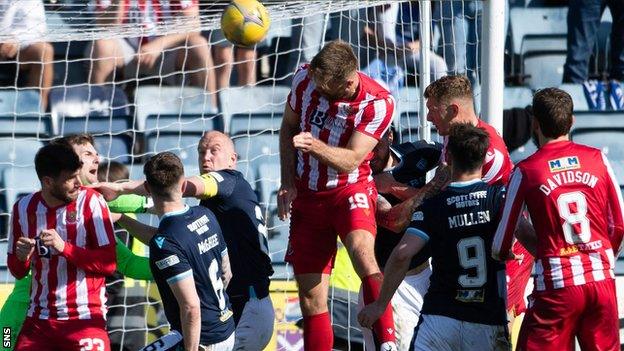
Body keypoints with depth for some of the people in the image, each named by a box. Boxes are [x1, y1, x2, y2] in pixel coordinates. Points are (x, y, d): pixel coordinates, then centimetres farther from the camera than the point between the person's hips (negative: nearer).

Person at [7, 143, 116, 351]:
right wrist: (21, 257, -9)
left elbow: (108, 263, -12)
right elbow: (18, 273, 13)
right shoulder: (24, 208, 4)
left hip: (85, 320, -3)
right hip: (39, 321, 3)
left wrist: (64, 247, -22)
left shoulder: (90, 202, -7)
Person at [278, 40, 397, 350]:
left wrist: (314, 145, -41)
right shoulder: (305, 78, -9)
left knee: (361, 249, -35)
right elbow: (288, 127, 8)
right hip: (307, 195, 4)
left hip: (350, 188, -4)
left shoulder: (378, 103, -19)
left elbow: (350, 160, -22)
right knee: (311, 299, 2)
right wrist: (287, 182, 1)